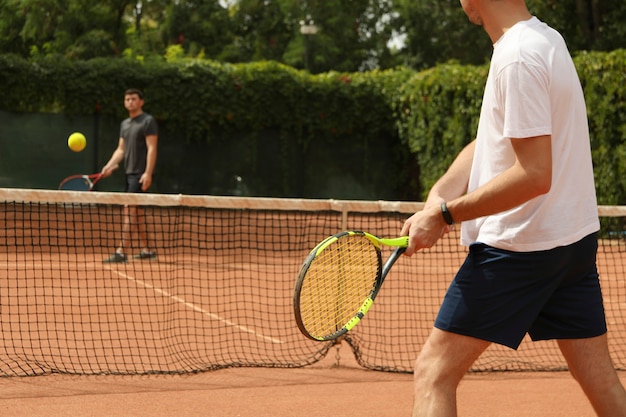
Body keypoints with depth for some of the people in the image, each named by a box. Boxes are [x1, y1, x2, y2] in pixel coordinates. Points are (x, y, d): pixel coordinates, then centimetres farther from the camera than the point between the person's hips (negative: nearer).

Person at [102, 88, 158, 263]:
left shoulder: (148, 121, -7)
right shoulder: (125, 124, 16)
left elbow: (152, 148, -14)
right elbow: (121, 149, 16)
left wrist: (148, 173, -22)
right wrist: (110, 165, -1)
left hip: (141, 174, -8)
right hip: (129, 172, 8)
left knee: (129, 209, -14)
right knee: (136, 211, 10)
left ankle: (121, 251, -17)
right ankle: (145, 250, 17)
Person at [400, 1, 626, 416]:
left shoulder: (518, 58, -19)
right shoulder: (546, 38, 11)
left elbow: (534, 175, -25)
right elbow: (491, 142, 12)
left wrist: (445, 215, -19)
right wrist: (440, 194, -4)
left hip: (520, 244, -9)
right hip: (577, 236, 9)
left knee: (434, 373, -2)